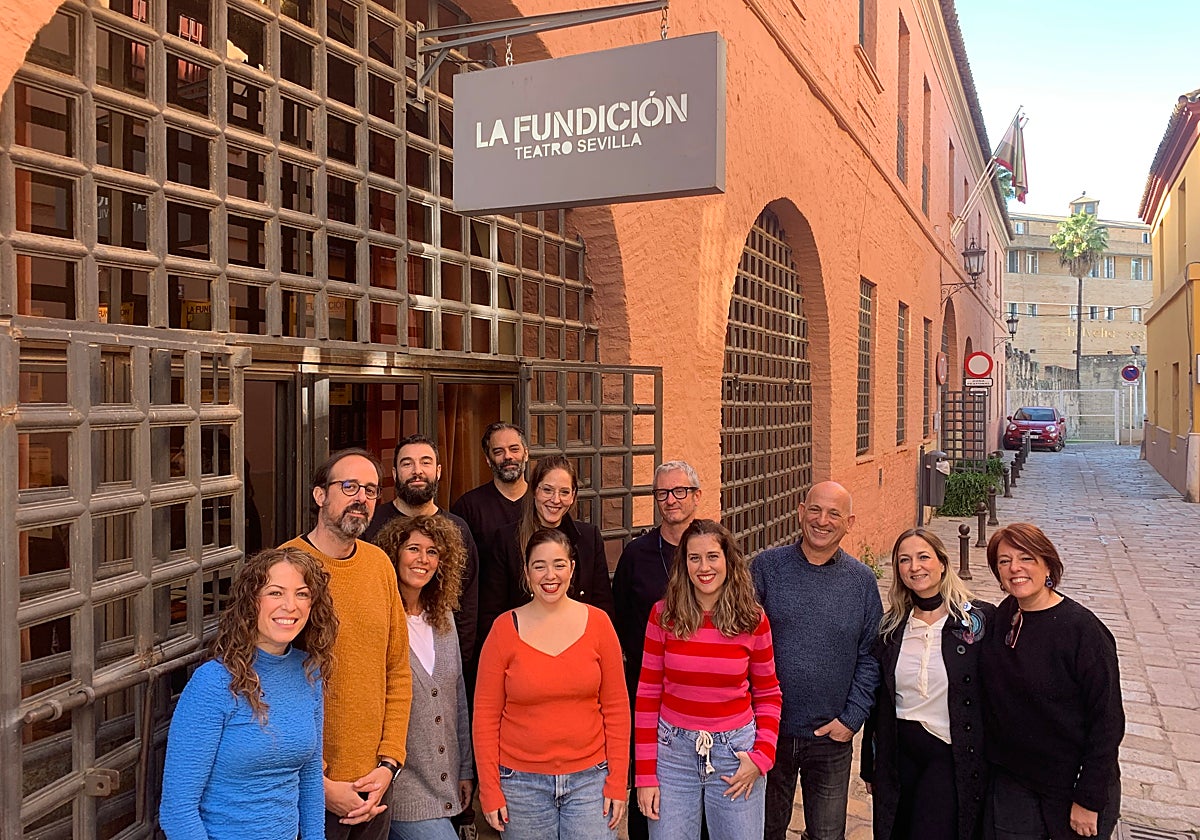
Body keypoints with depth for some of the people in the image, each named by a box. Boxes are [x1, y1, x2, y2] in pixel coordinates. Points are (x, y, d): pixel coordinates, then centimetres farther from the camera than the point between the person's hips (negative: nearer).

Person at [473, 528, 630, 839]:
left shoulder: (597, 622, -3)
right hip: (522, 783, 0)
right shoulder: (504, 629, -5)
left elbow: (616, 706, 1)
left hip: (589, 778, 1)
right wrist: (490, 790, -3)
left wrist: (617, 781, -2)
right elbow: (486, 714, -1)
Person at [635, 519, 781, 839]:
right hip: (674, 751, 0)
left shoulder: (753, 619, -5)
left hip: (735, 752, 0)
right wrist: (645, 774, -4)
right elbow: (647, 695, -3)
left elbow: (768, 695, 6)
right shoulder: (663, 615, -6)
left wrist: (762, 756, -8)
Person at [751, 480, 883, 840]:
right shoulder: (766, 566, -6)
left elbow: (870, 657, 3)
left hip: (832, 738, 1)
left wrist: (852, 718, -5)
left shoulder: (862, 581, -1)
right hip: (768, 731, 0)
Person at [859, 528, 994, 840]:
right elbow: (878, 700, 9)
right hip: (898, 753, 4)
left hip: (952, 755, -4)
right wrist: (869, 766, 13)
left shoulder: (981, 618, -8)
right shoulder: (890, 627, 3)